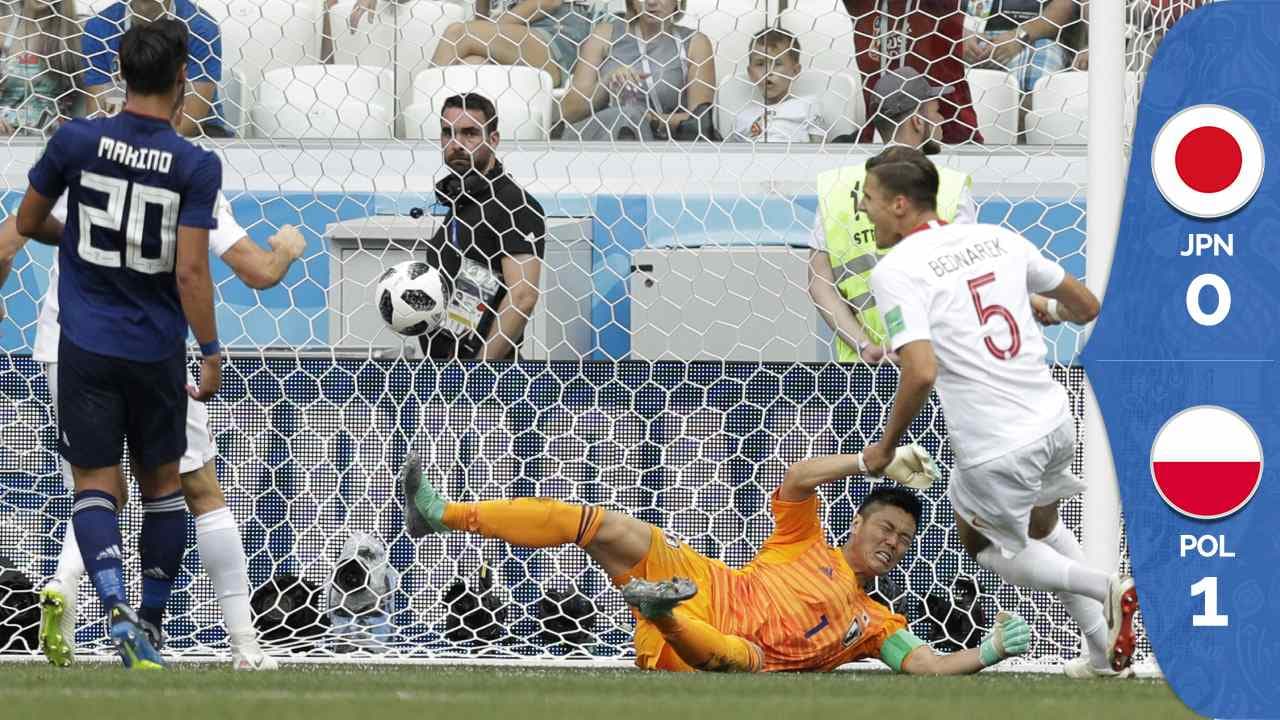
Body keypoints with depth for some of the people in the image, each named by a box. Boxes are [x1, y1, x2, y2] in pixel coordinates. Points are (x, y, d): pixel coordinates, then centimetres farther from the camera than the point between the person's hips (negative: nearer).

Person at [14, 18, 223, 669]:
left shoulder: (76, 141, -7)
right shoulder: (196, 165, -11)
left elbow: (27, 223, 7)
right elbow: (190, 272, -15)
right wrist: (211, 354, -7)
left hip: (87, 346, 0)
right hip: (158, 348, 0)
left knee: (95, 484, 2)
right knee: (162, 481, 17)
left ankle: (115, 605, -21)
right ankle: (153, 618, 21)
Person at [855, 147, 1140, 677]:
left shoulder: (895, 270, -12)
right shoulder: (997, 238, 7)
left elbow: (921, 372, -23)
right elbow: (1086, 308, 14)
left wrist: (886, 448, -10)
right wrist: (1045, 308, 37)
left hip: (996, 449, -6)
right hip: (1055, 423, 6)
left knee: (981, 544, 23)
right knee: (1039, 528, 33)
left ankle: (1106, 589, 4)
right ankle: (1105, 654, 28)